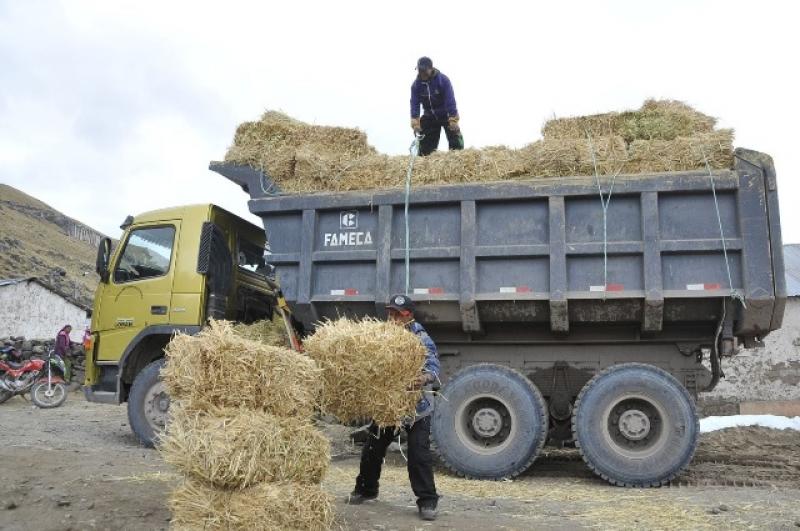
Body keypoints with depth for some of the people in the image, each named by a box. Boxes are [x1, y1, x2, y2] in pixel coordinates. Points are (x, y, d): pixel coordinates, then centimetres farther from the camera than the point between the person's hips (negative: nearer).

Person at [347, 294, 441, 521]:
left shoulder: (421, 338, -14)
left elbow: (433, 365, -27)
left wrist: (425, 377, -48)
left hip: (416, 406, -5)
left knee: (419, 453, -7)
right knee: (372, 448, 15)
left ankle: (427, 501, 5)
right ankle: (366, 489, 36)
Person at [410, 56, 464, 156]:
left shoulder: (443, 80, -21)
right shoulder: (416, 84, -11)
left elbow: (450, 100, -24)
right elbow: (415, 103, -12)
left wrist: (453, 120, -28)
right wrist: (415, 122, -22)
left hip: (446, 115, -3)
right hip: (429, 117, 3)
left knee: (455, 136, -10)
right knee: (425, 141, 2)